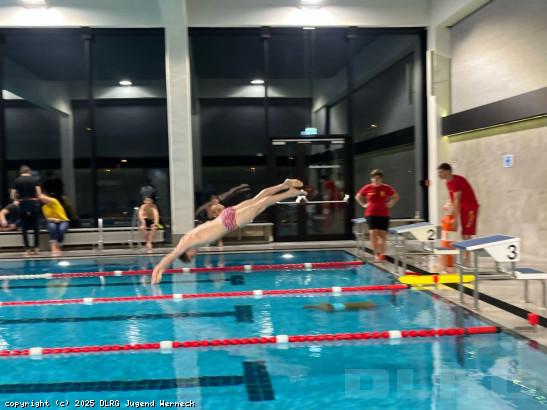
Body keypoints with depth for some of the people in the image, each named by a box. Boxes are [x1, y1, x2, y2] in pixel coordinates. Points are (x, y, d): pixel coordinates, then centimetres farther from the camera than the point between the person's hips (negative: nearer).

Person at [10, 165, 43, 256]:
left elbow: (12, 195, -1)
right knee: (36, 227, 8)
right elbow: (39, 194, -6)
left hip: (22, 204, 1)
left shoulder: (17, 181, 2)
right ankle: (36, 247, 4)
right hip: (34, 203, 0)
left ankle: (27, 249, 3)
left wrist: (16, 200, 19)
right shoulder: (35, 180, 0)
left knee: (25, 228, 5)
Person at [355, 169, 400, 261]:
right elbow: (357, 196, 14)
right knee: (373, 233, -10)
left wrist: (390, 204, 3)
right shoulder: (367, 188, 0)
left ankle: (382, 253, 13)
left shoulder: (386, 188, 0)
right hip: (371, 214, -1)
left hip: (384, 214, 1)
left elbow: (396, 196, 16)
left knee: (383, 234, -1)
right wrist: (364, 204, 4)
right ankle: (376, 254, -4)